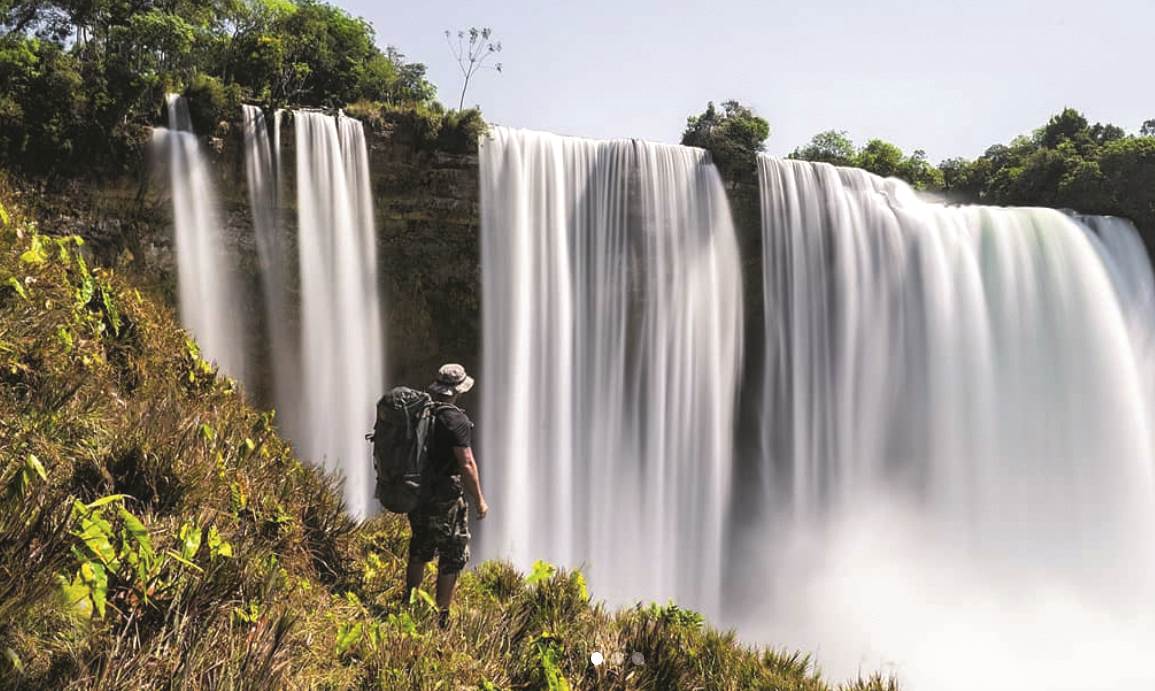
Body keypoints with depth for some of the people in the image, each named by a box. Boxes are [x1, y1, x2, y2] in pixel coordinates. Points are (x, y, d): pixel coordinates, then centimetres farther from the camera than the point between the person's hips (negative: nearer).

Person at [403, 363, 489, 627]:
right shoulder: (456, 420, -18)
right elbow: (467, 464, -20)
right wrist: (479, 500, -10)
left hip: (416, 494, 7)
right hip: (444, 499, -7)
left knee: (419, 550, 24)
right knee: (453, 556, 5)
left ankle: (409, 604, 35)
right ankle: (441, 617, 8)